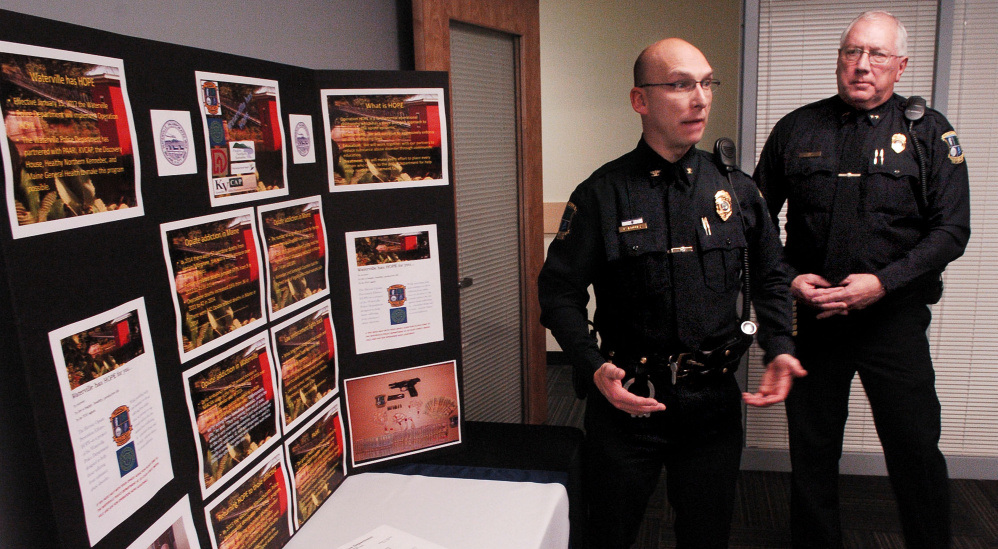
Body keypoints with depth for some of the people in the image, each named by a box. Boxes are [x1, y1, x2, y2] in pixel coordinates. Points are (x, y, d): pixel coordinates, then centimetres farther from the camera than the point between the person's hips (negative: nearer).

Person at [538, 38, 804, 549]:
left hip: (714, 401, 3)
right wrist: (594, 368, -19)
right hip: (626, 397, -2)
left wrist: (779, 349, -1)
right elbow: (559, 289, -6)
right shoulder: (601, 194, -8)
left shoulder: (736, 190, 3)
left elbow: (770, 276, 14)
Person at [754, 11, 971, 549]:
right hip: (810, 315, 1)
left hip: (895, 317, -1)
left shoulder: (929, 132, 3)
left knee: (916, 450, 4)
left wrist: (882, 282, -14)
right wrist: (789, 279, -6)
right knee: (811, 449, 11)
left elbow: (951, 230, -2)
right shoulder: (796, 129, 5)